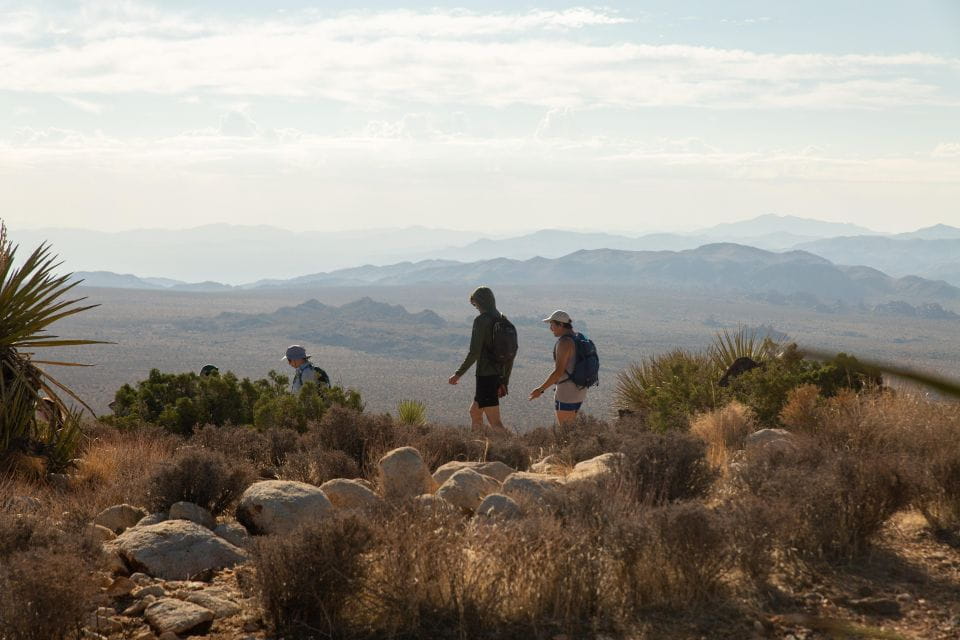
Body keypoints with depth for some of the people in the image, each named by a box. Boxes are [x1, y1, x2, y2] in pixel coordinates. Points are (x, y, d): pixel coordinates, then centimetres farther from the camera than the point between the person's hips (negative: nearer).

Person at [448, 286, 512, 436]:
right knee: (474, 412, 24)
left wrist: (459, 374, -10)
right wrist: (505, 382, 21)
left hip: (485, 375, -9)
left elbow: (474, 352, -18)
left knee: (495, 424, -9)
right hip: (498, 376, 9)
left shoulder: (481, 320, -11)